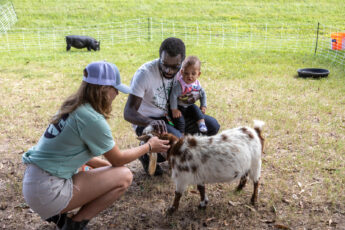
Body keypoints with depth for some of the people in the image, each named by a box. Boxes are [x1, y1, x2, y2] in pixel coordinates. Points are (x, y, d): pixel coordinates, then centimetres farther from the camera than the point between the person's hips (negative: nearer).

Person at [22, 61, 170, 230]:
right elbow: (118, 159, -7)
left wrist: (105, 164, 16)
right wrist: (149, 146, 6)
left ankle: (57, 215, 16)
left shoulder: (72, 107, 6)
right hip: (48, 192, -9)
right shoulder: (92, 118, -21)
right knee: (124, 176, -7)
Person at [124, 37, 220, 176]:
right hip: (146, 121, -6)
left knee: (212, 125, -7)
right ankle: (147, 154, -2)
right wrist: (151, 122, -50)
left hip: (171, 116, 6)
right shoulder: (145, 73, -25)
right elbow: (128, 112, -31)